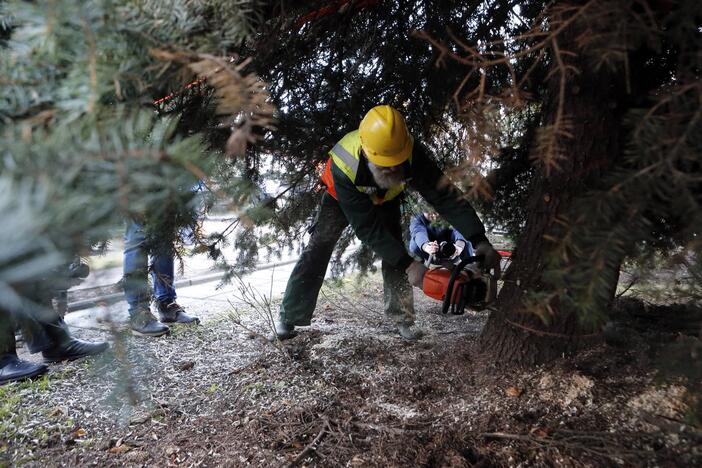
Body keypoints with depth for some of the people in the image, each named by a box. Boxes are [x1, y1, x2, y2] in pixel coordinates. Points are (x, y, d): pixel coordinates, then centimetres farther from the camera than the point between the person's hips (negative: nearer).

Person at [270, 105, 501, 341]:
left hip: (385, 199, 3)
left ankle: (403, 317, 3)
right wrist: (407, 264, -45)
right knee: (318, 248, -11)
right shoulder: (343, 167, -45)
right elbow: (367, 227, -41)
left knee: (394, 249, -10)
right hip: (343, 197, -2)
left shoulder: (413, 155, -39)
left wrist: (479, 240, -47)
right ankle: (288, 317, -3)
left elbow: (446, 195, -38)